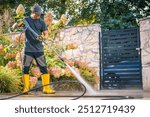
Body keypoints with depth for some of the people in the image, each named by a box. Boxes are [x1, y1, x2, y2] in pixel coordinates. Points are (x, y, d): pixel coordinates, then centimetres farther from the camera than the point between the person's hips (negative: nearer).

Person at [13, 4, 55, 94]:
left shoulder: (41, 22, 3)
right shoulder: (26, 20, 2)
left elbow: (46, 34, 2)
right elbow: (14, 27, 2)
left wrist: (43, 38, -21)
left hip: (39, 49, 0)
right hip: (28, 50, 0)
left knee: (44, 68, -2)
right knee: (25, 69, 2)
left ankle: (46, 88, 4)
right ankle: (26, 88, 12)